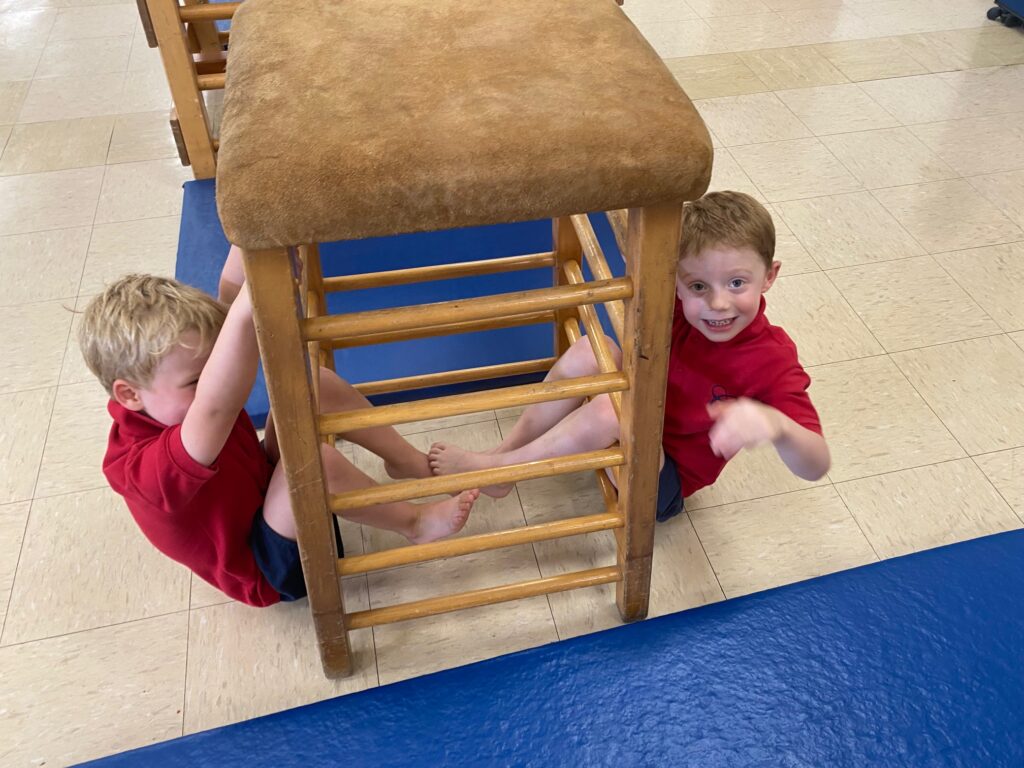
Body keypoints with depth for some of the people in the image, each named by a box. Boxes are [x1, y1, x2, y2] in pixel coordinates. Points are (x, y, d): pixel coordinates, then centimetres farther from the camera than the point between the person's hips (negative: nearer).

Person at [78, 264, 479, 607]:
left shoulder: (162, 403, -11)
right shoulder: (142, 469, -36)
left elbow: (227, 309, -17)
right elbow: (215, 408, -59)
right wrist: (247, 308, -71)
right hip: (268, 570, -8)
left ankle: (410, 462, 0)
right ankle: (415, 522, -13)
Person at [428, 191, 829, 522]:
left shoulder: (771, 362, -27)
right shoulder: (677, 302, -12)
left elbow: (816, 466, -33)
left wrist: (774, 424, -56)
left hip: (662, 483, -6)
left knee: (608, 410, -35)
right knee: (590, 350, -17)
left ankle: (491, 468, -15)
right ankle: (505, 450, -11)